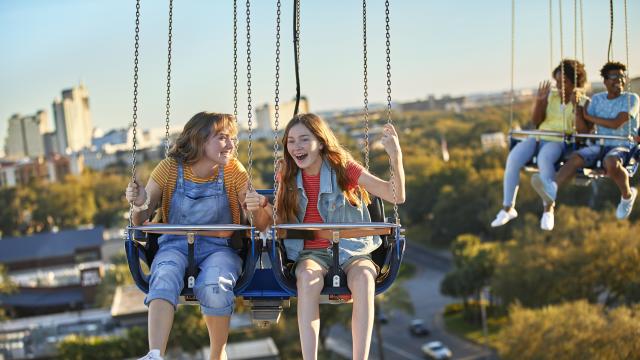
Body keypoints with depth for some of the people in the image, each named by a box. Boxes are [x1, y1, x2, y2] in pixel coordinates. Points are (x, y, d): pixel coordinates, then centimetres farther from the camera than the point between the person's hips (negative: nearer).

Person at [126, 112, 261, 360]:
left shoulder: (234, 171, -1)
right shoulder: (169, 169, -2)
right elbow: (140, 222, 1)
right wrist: (140, 205, -23)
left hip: (219, 247, 0)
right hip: (176, 246, 1)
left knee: (214, 285, -33)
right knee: (165, 277, -34)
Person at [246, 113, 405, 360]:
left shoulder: (344, 168, -3)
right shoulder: (288, 176, 7)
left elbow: (397, 196, -9)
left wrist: (396, 157, -25)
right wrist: (262, 206, -15)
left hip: (350, 249, -1)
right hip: (310, 252, 1)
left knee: (363, 277, -36)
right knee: (308, 277, -35)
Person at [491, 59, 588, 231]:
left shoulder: (583, 102, 2)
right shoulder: (550, 95, 11)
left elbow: (583, 131, -9)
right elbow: (536, 122, 8)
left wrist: (576, 106, -17)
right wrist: (540, 100, -7)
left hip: (560, 142, -4)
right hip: (539, 137, 4)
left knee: (544, 158, -40)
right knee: (513, 158, -25)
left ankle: (548, 209, -28)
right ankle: (508, 208, -17)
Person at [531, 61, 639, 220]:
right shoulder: (597, 99, 12)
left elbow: (616, 124, -15)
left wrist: (588, 116, -7)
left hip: (623, 147, -4)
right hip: (600, 145, 4)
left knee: (611, 162, -38)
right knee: (576, 158, -25)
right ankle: (552, 188, -49)